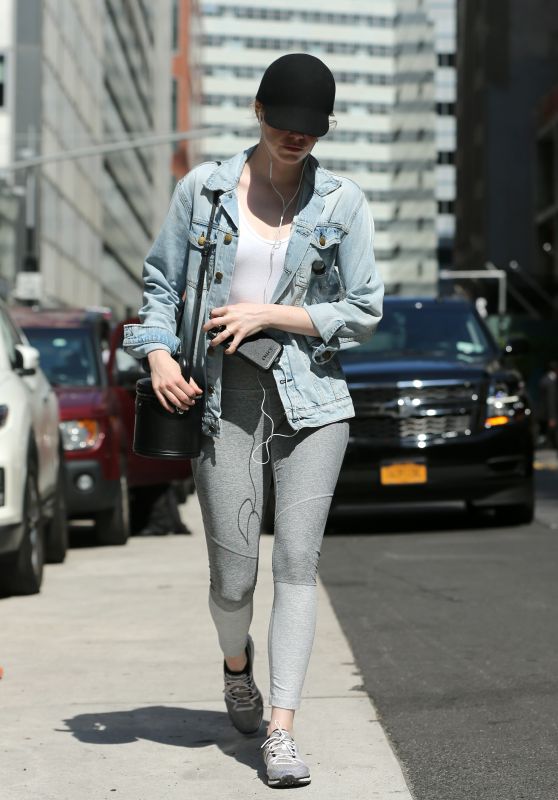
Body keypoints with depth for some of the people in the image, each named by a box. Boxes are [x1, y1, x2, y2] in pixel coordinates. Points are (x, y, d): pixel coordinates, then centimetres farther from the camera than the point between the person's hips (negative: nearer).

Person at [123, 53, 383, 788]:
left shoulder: (342, 203, 2)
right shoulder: (203, 189, 5)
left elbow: (364, 312, 1)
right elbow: (161, 283, 11)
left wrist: (269, 315, -8)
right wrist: (159, 356, -6)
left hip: (311, 399, 0)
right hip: (224, 397, 0)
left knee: (298, 562, -9)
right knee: (232, 579, 0)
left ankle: (281, 729, -6)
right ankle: (238, 663, 34)